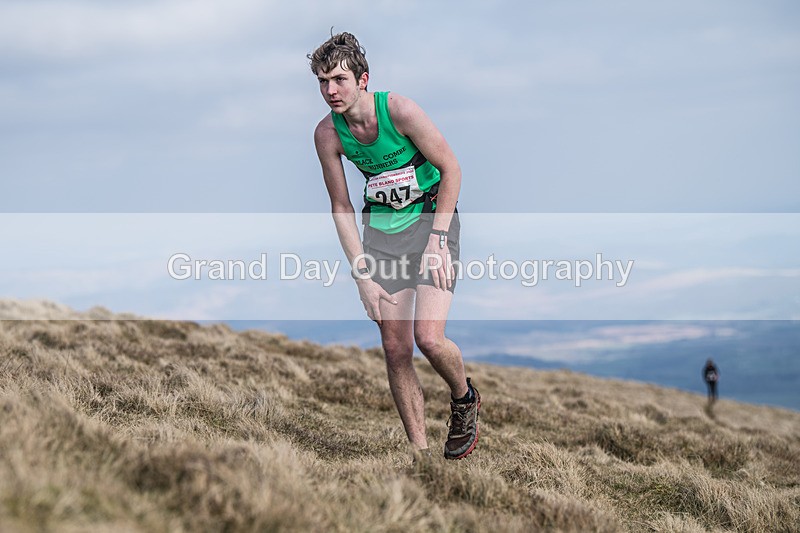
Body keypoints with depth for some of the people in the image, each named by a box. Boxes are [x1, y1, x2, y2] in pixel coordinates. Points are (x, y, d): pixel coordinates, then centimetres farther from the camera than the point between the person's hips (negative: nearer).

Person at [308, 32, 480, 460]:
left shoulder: (399, 110, -20)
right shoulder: (327, 133, -8)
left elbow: (451, 169, -10)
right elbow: (341, 208, 0)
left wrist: (437, 239, -15)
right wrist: (363, 277, -6)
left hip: (431, 217, -4)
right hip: (380, 228, 4)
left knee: (428, 338, -18)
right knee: (395, 350, -1)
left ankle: (464, 398, 14)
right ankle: (419, 450, 10)